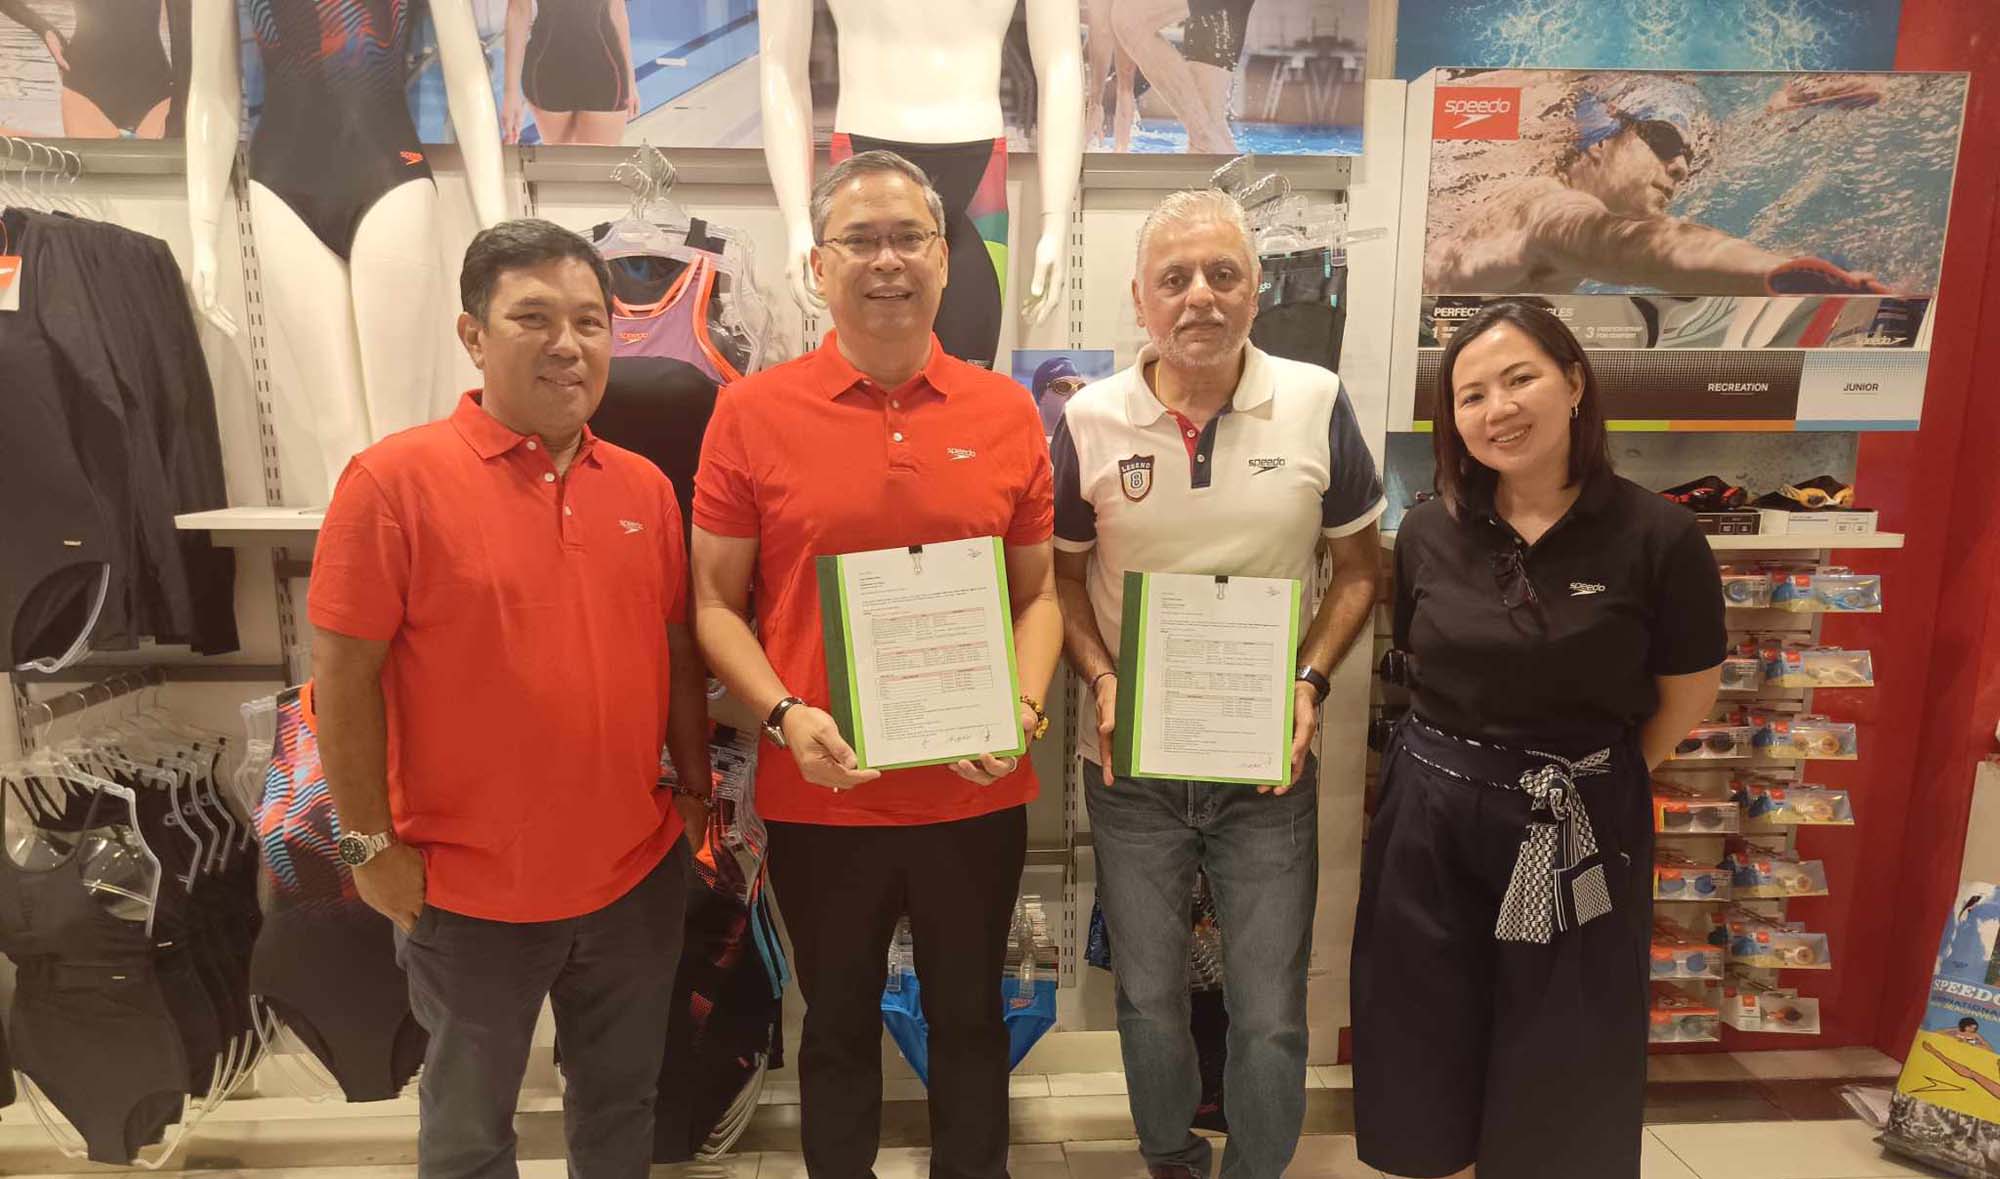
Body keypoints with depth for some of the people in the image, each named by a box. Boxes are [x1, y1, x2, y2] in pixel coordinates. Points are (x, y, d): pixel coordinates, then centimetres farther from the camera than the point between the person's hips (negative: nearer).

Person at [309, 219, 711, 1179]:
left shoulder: (645, 486, 1)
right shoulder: (396, 478, -13)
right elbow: (344, 676, -11)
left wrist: (695, 785, 9)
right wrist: (370, 844, -9)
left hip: (638, 872, 4)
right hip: (469, 886, -4)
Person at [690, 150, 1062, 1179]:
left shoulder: (1006, 411, -1)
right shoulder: (752, 411, -5)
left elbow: (1037, 593, 6)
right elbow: (715, 603, -1)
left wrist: (1024, 708, -11)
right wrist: (786, 716, -16)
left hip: (977, 793, 2)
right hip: (819, 797, -1)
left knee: (970, 1019, 21)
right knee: (838, 1025, 20)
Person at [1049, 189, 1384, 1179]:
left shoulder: (1317, 404, -6)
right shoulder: (1089, 421, -5)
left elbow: (1358, 569, 3)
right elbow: (1060, 573, 4)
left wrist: (1311, 680, -11)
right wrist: (1099, 678, -12)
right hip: (1131, 761, 1)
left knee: (1271, 1013, 8)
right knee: (1147, 996, 17)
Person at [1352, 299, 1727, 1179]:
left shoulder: (1657, 536, -11)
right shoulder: (1428, 532, -3)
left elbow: (1688, 697, -1)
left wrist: (1586, 779, 3)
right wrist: (1459, 763, 4)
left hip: (1579, 830, -2)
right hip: (1431, 819, 2)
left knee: (1562, 1080, 15)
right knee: (1426, 1064, 15)